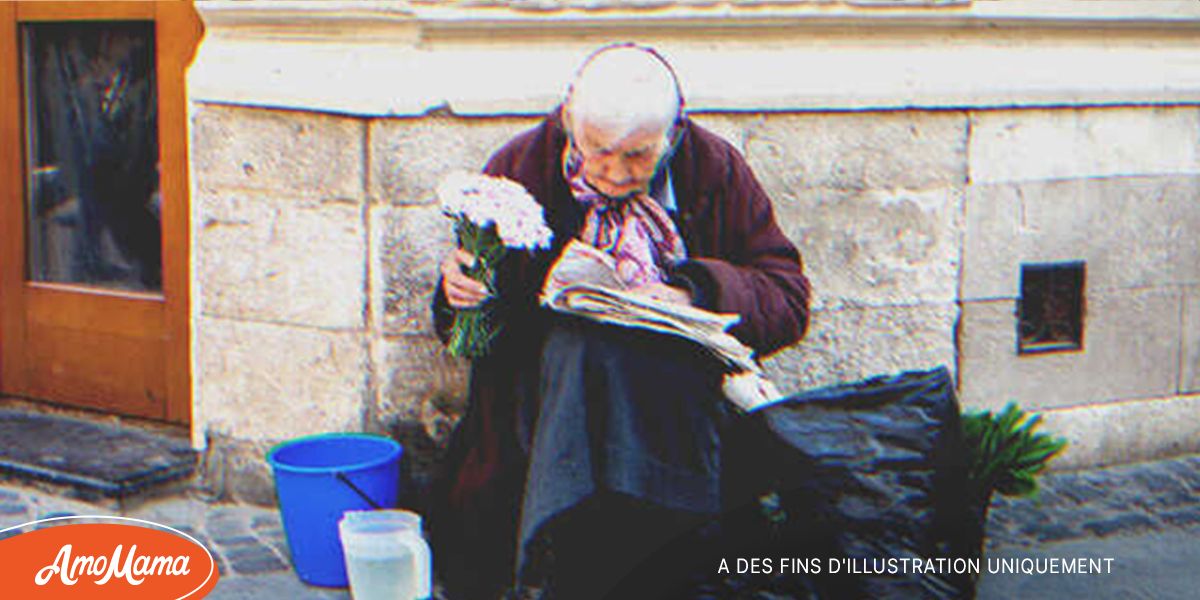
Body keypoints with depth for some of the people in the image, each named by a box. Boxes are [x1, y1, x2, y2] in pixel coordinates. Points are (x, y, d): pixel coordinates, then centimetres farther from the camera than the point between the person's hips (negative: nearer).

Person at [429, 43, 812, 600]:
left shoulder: (716, 171, 4)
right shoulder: (521, 167, 5)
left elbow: (788, 299, 4)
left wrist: (697, 297, -14)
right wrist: (461, 291, -9)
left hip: (674, 372, 0)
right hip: (552, 364, 1)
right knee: (589, 351, -35)